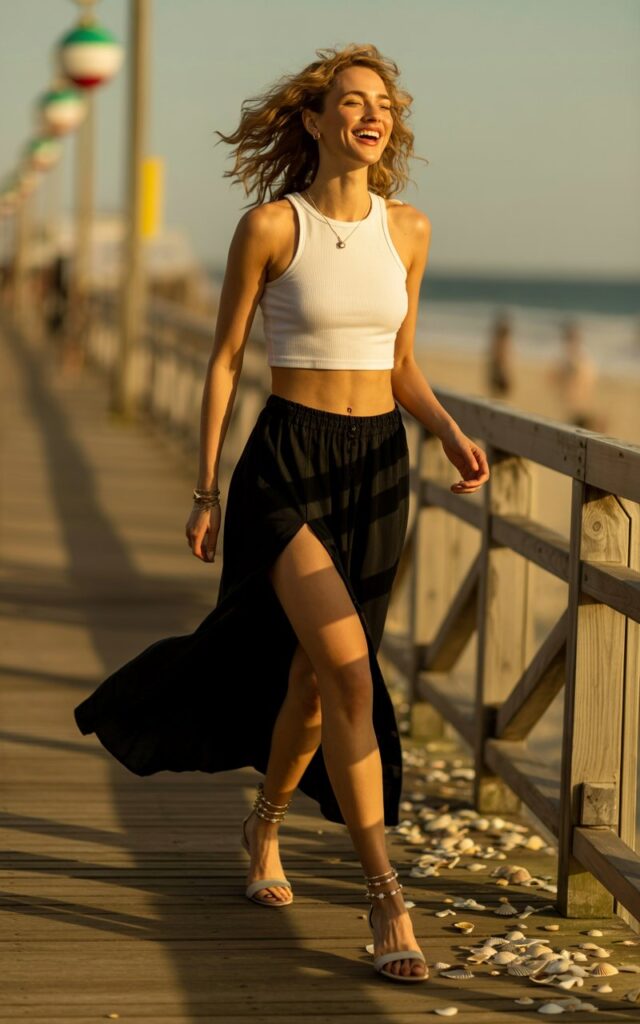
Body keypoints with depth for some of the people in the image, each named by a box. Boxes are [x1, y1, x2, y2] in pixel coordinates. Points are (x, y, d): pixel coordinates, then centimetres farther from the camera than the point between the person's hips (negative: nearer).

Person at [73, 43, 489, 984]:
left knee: (317, 675, 14)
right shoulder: (269, 226, -7)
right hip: (286, 460, -5)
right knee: (350, 670, -19)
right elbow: (224, 360, -1)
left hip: (379, 466, 5)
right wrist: (206, 491, -1)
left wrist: (451, 435, -3)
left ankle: (265, 822, 42)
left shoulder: (408, 229, 6)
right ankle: (385, 896, -15)